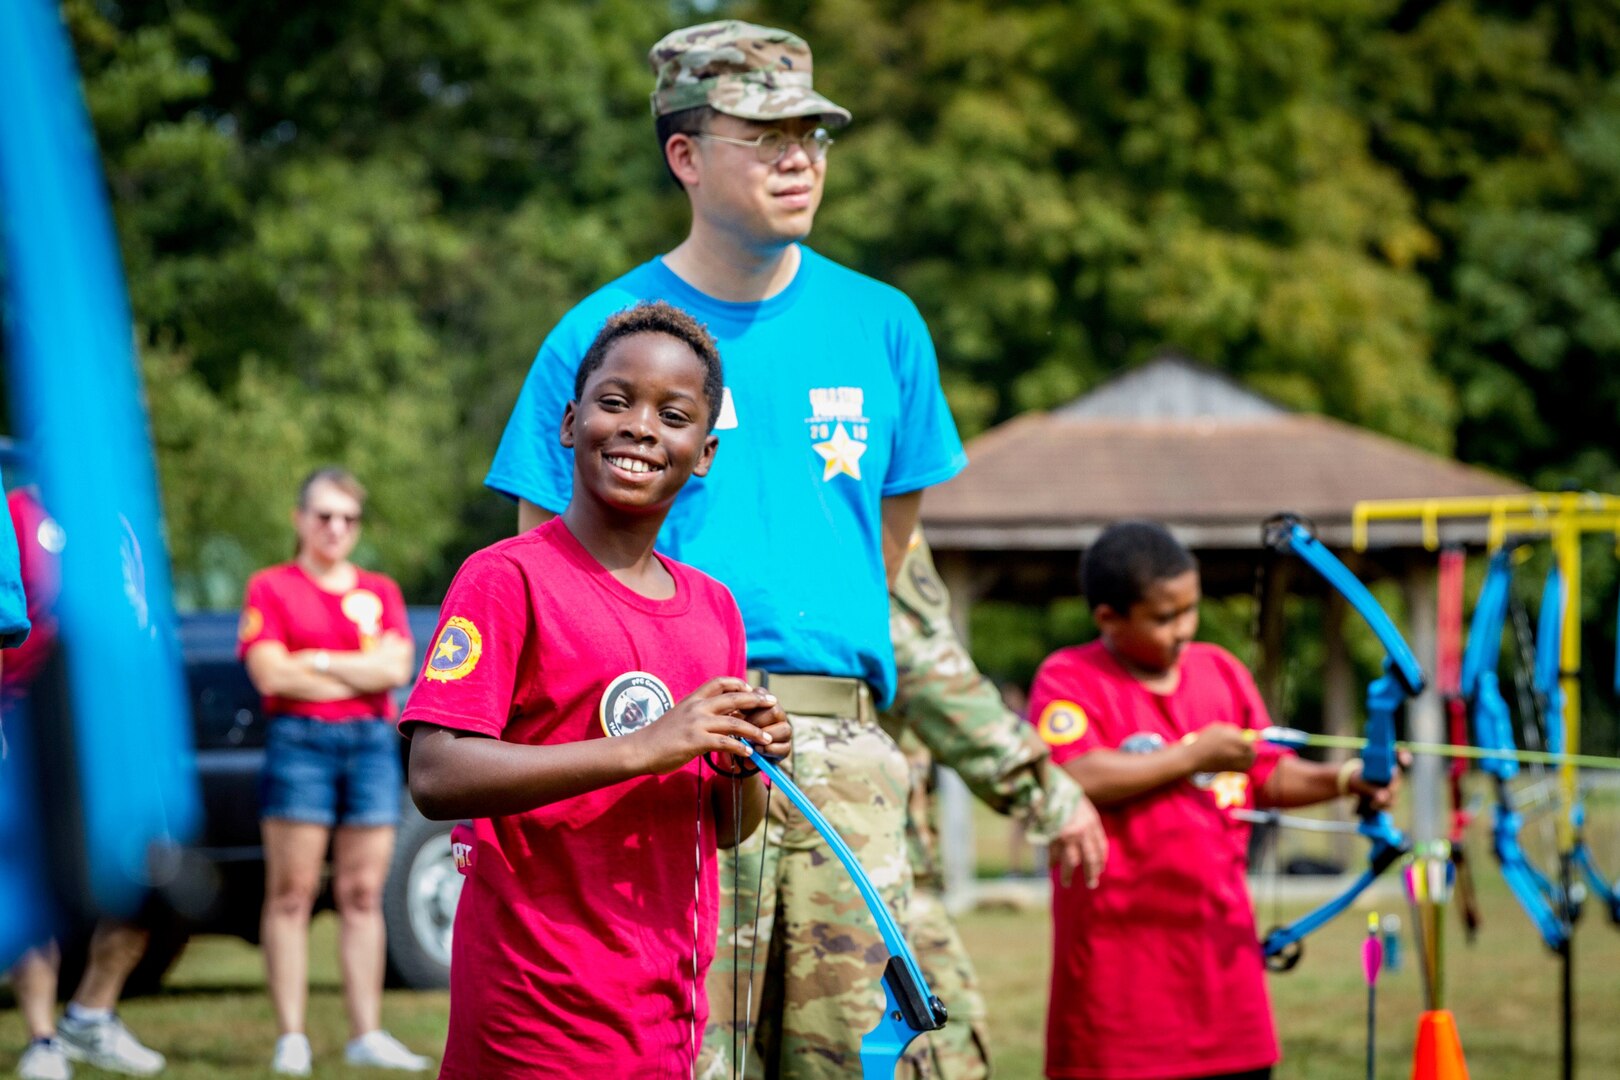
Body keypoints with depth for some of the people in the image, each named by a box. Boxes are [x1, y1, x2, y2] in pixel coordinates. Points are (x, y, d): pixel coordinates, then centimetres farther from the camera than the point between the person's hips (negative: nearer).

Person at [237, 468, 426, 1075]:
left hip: (373, 745, 3)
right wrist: (360, 674, -1)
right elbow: (271, 674, -6)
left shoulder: (380, 592, 17)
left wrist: (318, 661, -4)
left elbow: (396, 667, 2)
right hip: (299, 742, -3)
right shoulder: (271, 588, 6)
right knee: (292, 894, -5)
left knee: (363, 895, 2)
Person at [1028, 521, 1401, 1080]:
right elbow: (1073, 780, -23)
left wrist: (1340, 780, -5)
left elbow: (1268, 776, 14)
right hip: (1119, 948, -5)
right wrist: (1192, 756, -17)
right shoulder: (1067, 679, -7)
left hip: (1220, 942, 6)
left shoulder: (1222, 671, 12)